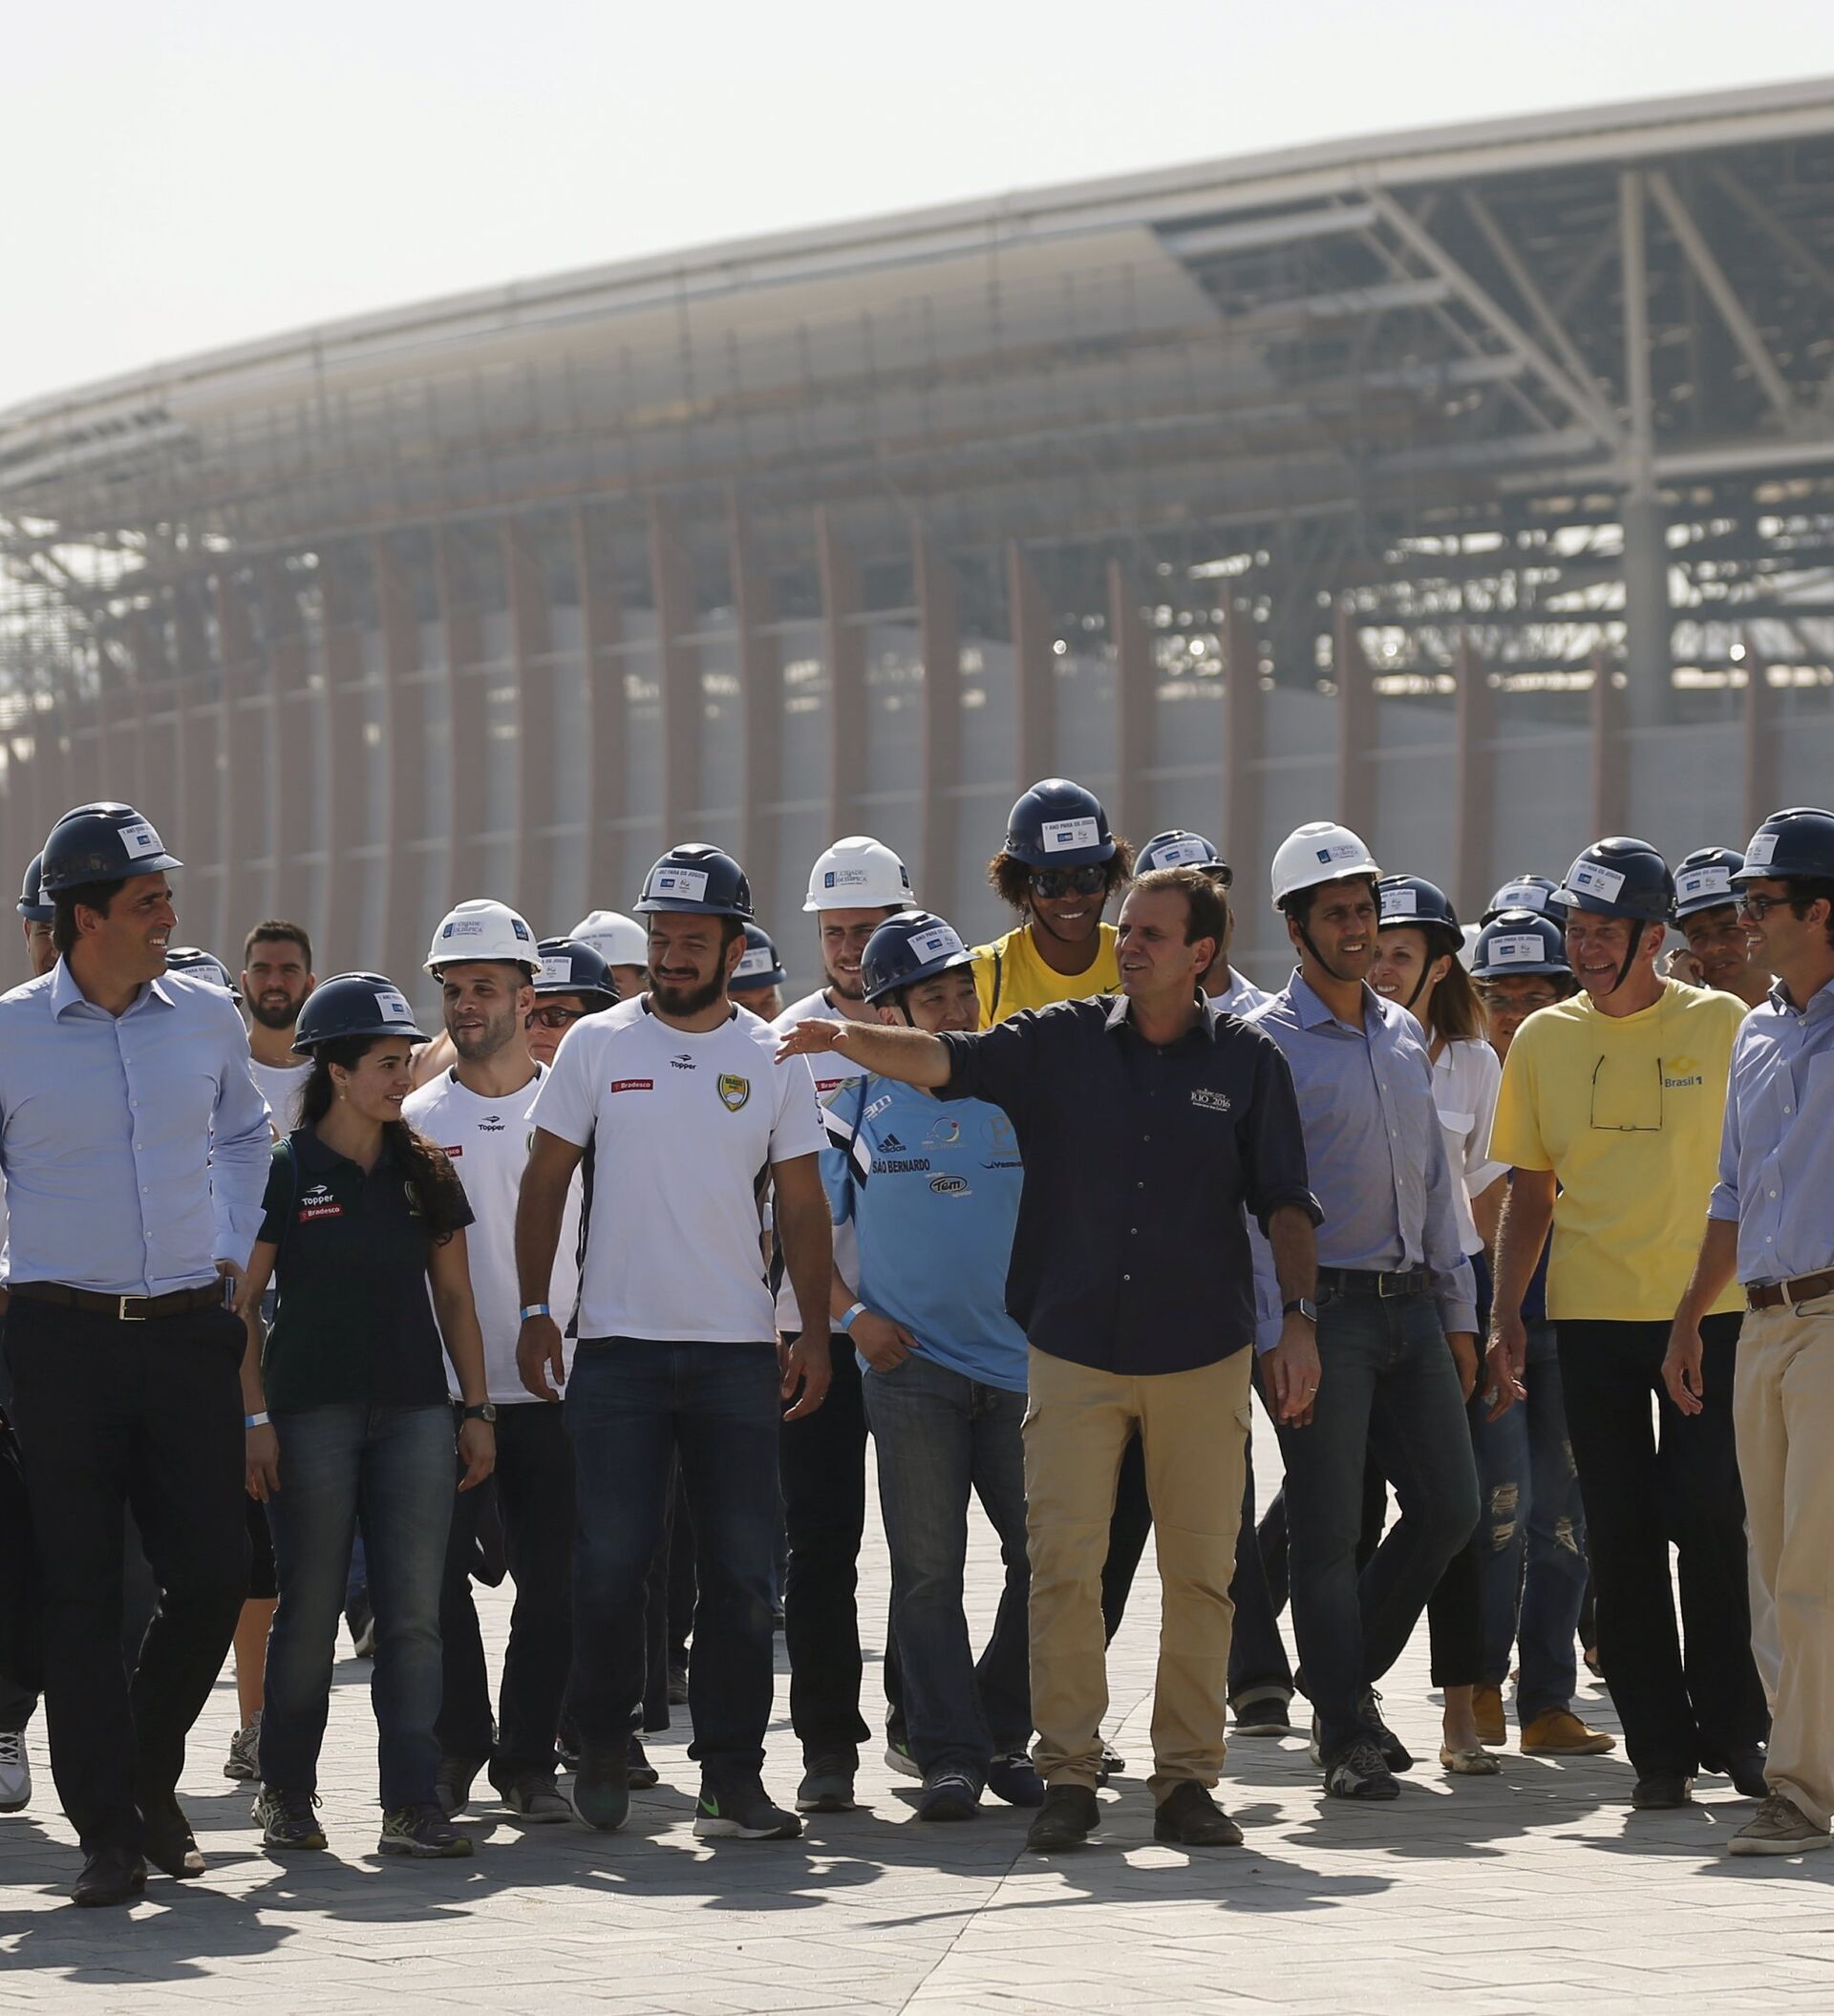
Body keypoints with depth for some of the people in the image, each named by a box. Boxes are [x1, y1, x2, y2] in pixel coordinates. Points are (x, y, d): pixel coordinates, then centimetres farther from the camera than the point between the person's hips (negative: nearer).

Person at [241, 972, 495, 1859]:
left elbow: (454, 1297, 16)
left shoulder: (423, 1172, 12)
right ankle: (285, 1793, 16)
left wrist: (476, 1409, 10)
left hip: (414, 1412, 3)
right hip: (313, 1412, -3)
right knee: (310, 1609, 2)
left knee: (413, 1612, -3)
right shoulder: (284, 1171, -1)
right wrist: (255, 1417, -8)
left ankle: (412, 1804, -2)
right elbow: (244, 1303, -1)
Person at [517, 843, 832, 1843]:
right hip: (618, 1345, -1)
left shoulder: (772, 1058, 6)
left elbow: (802, 1206, 9)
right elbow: (544, 1182, 5)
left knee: (739, 1570, 1)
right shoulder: (597, 1044, 3)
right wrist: (534, 1312, -2)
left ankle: (731, 1775, 7)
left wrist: (814, 1332, 2)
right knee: (609, 1560, -3)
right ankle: (603, 1744, 16)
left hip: (737, 1349, 1)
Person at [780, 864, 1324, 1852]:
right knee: (1063, 1565, -4)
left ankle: (1188, 1778, 10)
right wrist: (845, 1038, -25)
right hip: (1073, 1349, 0)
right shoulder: (1061, 1042, 4)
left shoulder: (1247, 1062, 4)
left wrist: (1299, 1319, -3)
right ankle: (1068, 1773, 3)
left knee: (1199, 1572, 3)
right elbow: (944, 1059, -8)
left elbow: (1282, 1204, 6)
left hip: (1202, 1352, 0)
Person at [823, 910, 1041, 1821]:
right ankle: (950, 1754, 0)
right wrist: (851, 1315, -3)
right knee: (927, 1569, -4)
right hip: (910, 1367, -2)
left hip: (1021, 1366, 2)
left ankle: (1002, 1734, 17)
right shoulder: (859, 1103, 4)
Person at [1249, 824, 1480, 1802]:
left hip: (1411, 1307, 7)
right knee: (1327, 1529, -4)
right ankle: (1345, 1736, 3)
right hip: (1324, 1308, -6)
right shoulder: (1266, 1043, -5)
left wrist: (1456, 1308, 16)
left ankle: (1349, 1676, 23)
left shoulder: (1404, 1034, 15)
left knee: (1449, 1506, 5)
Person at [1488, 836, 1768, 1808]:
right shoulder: (1543, 1038, 6)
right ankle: (1659, 1744, 9)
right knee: (1622, 1536, 2)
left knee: (1713, 1524, -4)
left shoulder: (1722, 1025, -1)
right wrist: (1505, 1315, 5)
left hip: (1708, 1314, -2)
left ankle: (1732, 1728, 13)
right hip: (1591, 1316, 2)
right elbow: (1531, 1190, 12)